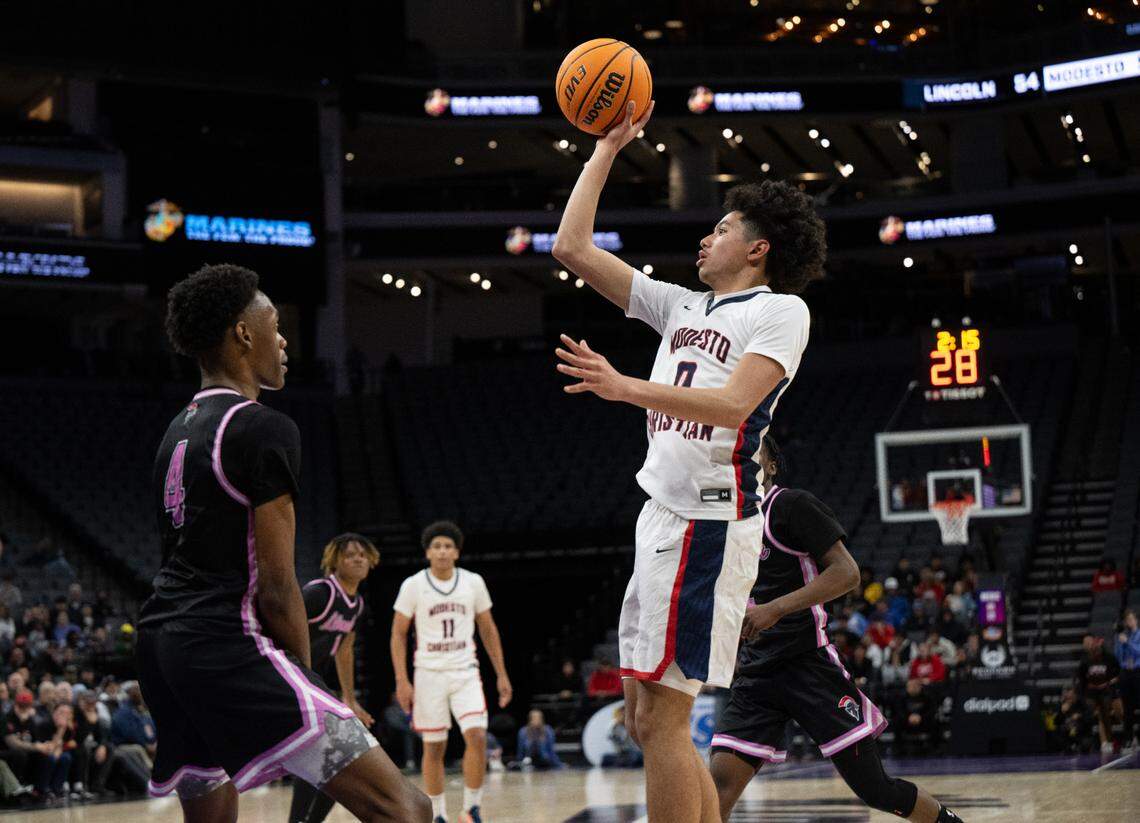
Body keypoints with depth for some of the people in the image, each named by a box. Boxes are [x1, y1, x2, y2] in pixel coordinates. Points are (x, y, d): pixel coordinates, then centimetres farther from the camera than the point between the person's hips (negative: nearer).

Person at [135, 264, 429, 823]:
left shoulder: (179, 430, 18)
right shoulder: (263, 429, -9)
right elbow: (276, 587, -12)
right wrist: (305, 674, 2)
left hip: (160, 642, 10)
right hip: (228, 647, -10)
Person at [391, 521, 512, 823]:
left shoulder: (473, 583, 2)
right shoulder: (413, 586, -4)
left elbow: (488, 630, 11)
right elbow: (398, 633, 0)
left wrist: (501, 674, 8)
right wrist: (402, 681, -7)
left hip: (465, 673, 1)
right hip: (429, 674, -1)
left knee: (477, 737, -15)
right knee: (434, 748, 3)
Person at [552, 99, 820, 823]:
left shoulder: (782, 310, -3)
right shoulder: (682, 306, 19)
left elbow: (732, 403, -19)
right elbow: (572, 248, 21)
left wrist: (626, 389, -29)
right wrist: (607, 149, 21)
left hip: (711, 521, -9)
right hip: (665, 517, 9)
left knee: (662, 717, -12)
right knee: (647, 720, 8)